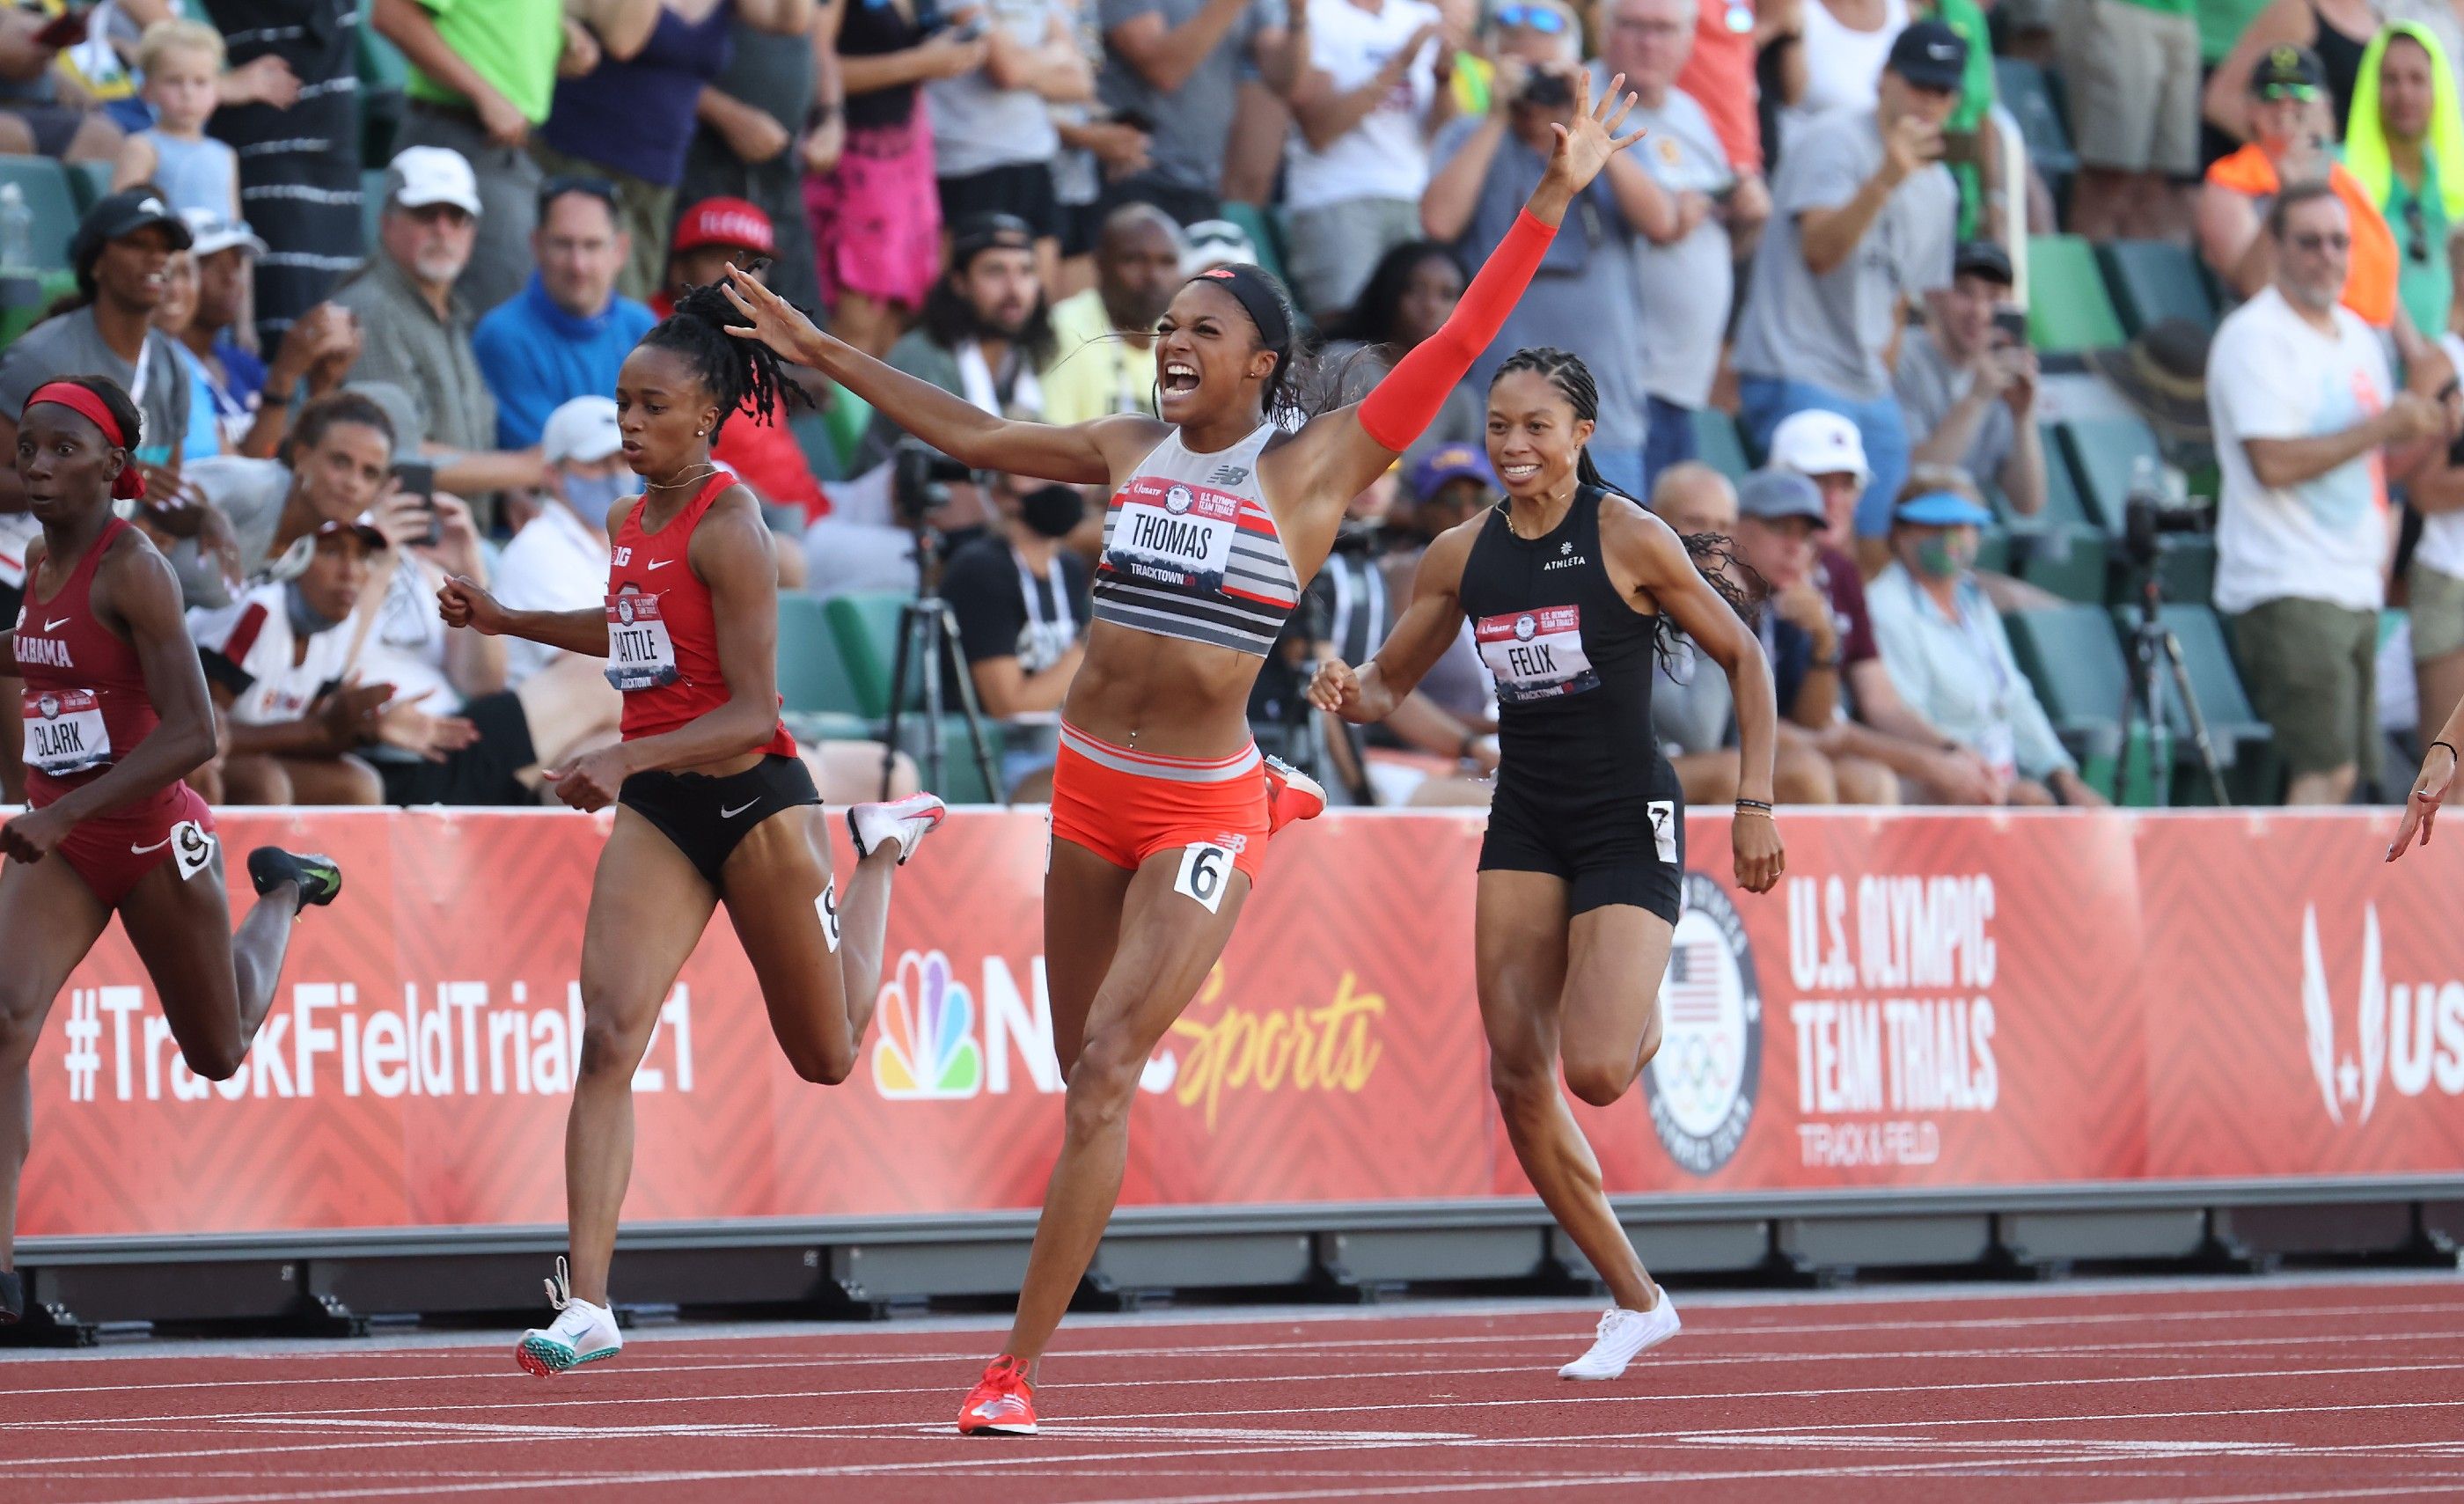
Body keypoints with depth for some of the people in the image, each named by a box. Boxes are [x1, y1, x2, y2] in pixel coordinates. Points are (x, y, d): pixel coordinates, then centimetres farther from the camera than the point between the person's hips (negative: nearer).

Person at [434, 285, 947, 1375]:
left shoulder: (727, 527, -18)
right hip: (656, 811, 6)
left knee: (828, 1057, 15)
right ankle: (587, 1306, -18)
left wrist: (624, 760, -31)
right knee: (609, 1037, -13)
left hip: (752, 801, -6)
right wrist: (507, 621, 20)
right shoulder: (632, 521, 6)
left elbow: (753, 709, -21)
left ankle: (884, 847, 43)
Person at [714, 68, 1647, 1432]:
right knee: (1086, 1074, 12)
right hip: (1090, 788, 5)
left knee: (1103, 1073, -14)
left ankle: (1018, 1367, -13)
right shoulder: (1128, 452, 7)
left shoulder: (1313, 469, -5)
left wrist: (1554, 201, -15)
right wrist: (821, 353, 16)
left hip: (1200, 810, -5)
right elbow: (969, 435, 16)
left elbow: (1455, 347, -9)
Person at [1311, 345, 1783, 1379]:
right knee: (1518, 1075, -3)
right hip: (1525, 822, 5)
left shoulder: (1629, 539, -10)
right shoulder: (1463, 555, 3)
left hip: (1628, 824, -5)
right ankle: (1636, 1304, 10)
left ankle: (1646, 1021, 21)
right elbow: (1390, 681, 13)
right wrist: (1348, 694, -11)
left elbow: (1743, 657, -2)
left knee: (1595, 1070, -20)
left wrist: (1755, 806, -5)